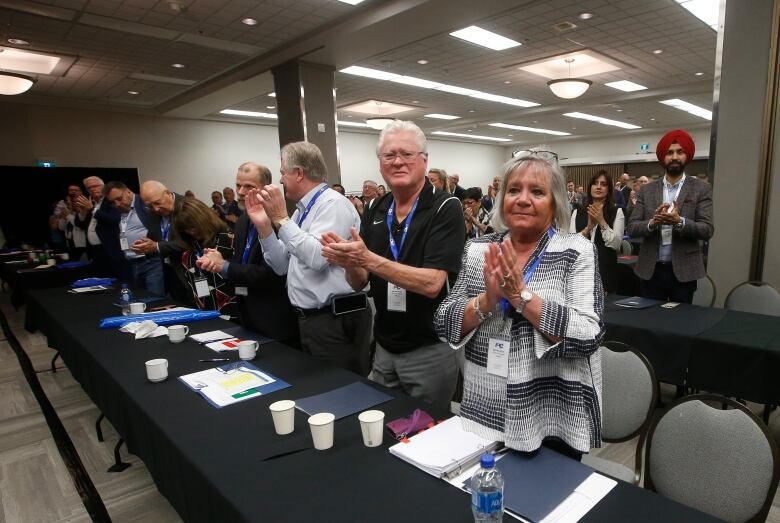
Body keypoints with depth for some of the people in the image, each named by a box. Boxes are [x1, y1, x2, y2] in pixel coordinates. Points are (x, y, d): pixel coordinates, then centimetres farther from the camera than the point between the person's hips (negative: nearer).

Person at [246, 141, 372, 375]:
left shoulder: (333, 204, -12)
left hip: (335, 321, -9)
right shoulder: (301, 210, 14)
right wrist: (263, 225, 3)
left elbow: (317, 258, -26)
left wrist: (281, 218, -19)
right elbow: (282, 266, 14)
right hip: (307, 320, 9)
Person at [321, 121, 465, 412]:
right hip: (384, 348, 5)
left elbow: (432, 283, -24)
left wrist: (368, 259, -30)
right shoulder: (375, 212, 2)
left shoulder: (445, 208, -14)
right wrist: (348, 262, -18)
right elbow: (359, 283, 3)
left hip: (429, 350, -5)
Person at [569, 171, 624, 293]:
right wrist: (588, 227, -16)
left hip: (606, 271, -1)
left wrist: (602, 222, -16)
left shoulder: (617, 212, 2)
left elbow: (616, 244, -8)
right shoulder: (577, 212, 7)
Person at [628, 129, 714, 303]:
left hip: (683, 271, -1)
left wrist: (680, 221, -25)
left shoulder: (701, 189, 0)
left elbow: (707, 230, -7)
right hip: (650, 270, 2)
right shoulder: (647, 190, 5)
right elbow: (632, 228, 0)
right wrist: (653, 222, -20)